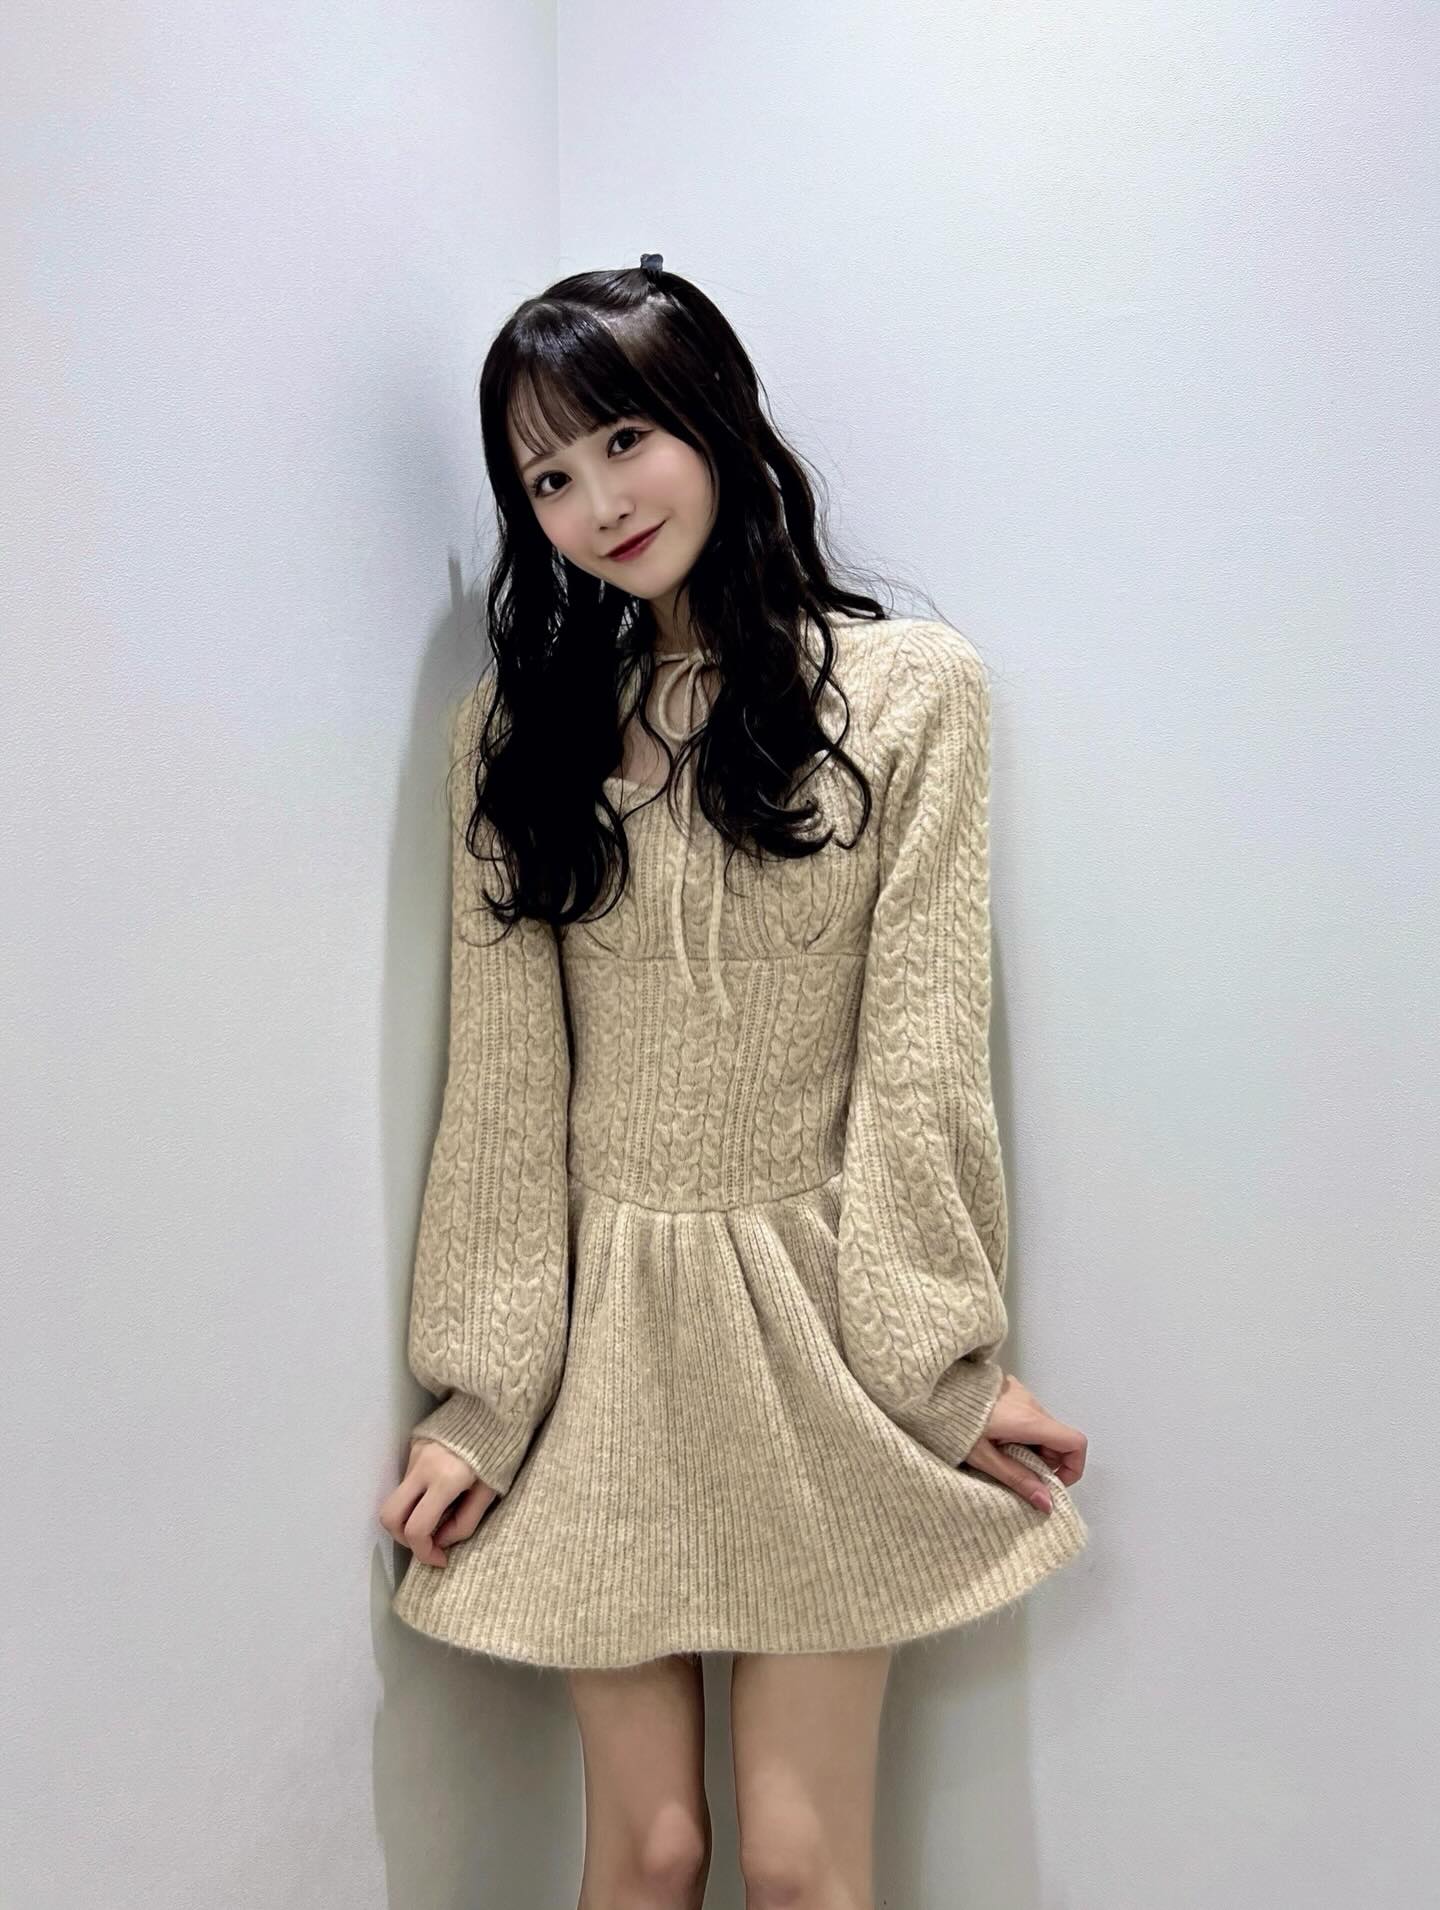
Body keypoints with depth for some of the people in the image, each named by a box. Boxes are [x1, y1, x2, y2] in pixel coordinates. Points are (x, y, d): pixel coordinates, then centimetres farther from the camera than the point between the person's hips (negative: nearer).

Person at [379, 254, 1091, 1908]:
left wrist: (941, 1367, -7)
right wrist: (479, 1396, 0)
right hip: (600, 1329, 2)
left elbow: (920, 1048, -5)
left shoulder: (911, 688, -1)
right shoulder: (516, 724, 5)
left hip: (814, 1333, -1)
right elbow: (501, 1079, 2)